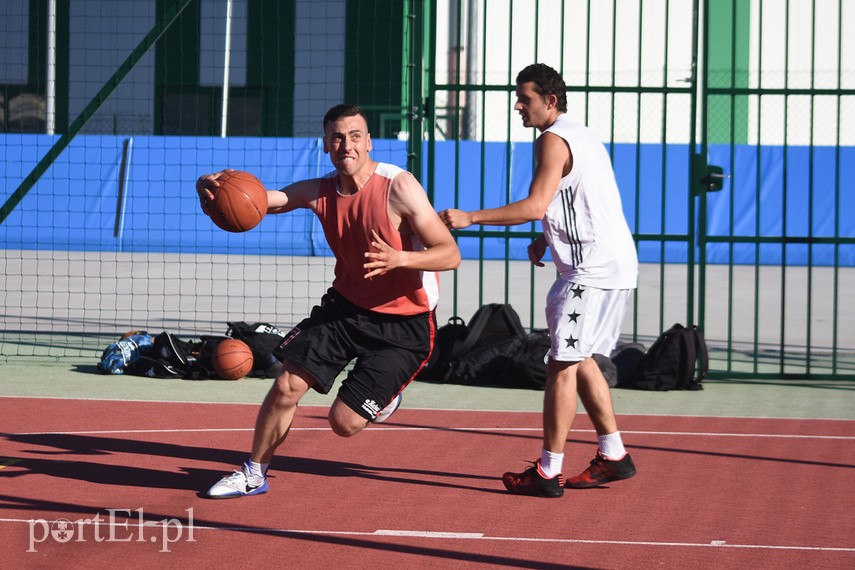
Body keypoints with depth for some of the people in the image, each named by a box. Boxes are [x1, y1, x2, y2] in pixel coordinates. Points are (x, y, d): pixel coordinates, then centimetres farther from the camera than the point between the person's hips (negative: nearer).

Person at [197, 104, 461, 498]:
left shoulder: (398, 187, -20)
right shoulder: (320, 192, -3)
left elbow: (450, 255, -21)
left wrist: (400, 259, -41)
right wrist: (212, 187, -32)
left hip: (403, 323, -5)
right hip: (346, 305, 5)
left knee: (345, 422, -9)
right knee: (286, 387, -6)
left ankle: (385, 395, 26)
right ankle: (253, 474, 16)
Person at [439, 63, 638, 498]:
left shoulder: (554, 140, -13)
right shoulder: (580, 135, 19)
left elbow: (536, 205, -23)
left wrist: (470, 217, -21)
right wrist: (545, 239, 17)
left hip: (594, 269, -10)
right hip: (613, 265, 10)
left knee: (562, 366, -8)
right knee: (580, 362, 17)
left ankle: (548, 473, -7)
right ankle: (613, 456, 20)